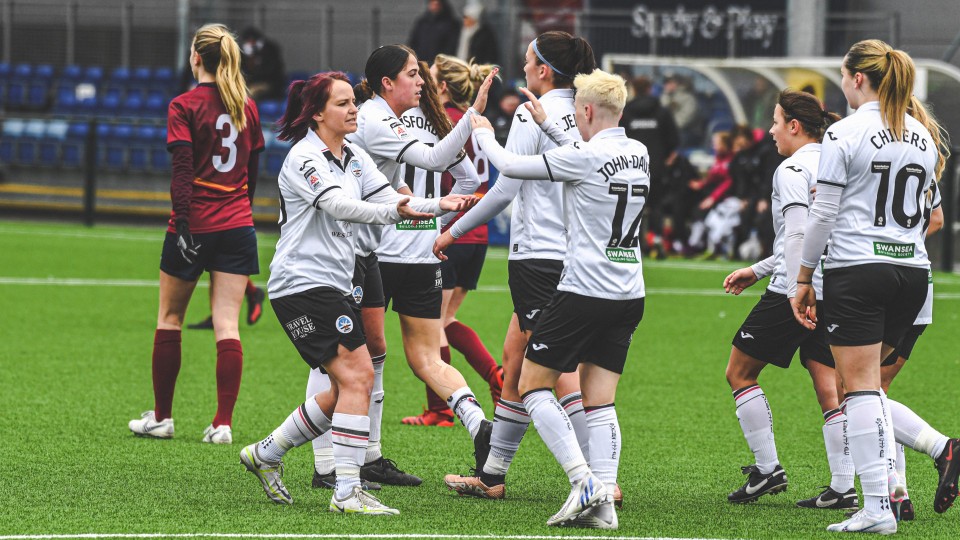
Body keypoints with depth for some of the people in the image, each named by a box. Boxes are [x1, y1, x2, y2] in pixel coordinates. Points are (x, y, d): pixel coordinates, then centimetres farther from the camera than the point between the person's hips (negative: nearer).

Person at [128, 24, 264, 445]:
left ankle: (161, 417, 16)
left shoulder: (184, 107, -8)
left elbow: (182, 171, -15)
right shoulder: (246, 106, 7)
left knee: (170, 319, 11)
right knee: (227, 326, 0)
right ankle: (223, 423, -5)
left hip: (194, 224, -4)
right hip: (237, 226, 4)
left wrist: (183, 226, -17)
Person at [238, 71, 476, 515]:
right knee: (357, 375, -18)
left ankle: (265, 454, 26)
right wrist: (392, 211, -43)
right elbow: (338, 205, -28)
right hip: (302, 283, -9)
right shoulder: (304, 158, -13)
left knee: (345, 390, 9)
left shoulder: (354, 158, 13)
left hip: (335, 286, 9)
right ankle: (347, 492, -18)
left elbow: (391, 202, 8)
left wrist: (437, 205, -10)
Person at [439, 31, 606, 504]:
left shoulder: (533, 113, -11)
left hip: (539, 257, -8)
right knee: (515, 356, 16)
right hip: (570, 258, 8)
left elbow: (506, 187, -13)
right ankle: (492, 475, 22)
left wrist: (454, 232, -3)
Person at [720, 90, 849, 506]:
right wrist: (758, 270, 29)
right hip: (833, 293, 8)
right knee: (829, 389, 4)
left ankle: (767, 468, 4)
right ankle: (843, 487, -4)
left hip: (798, 290, -8)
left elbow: (798, 234, -21)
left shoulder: (792, 170, -9)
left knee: (739, 373, 7)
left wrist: (795, 293, -25)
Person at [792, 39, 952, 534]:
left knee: (861, 385, -3)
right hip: (912, 268, 6)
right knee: (870, 380, 19)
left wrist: (803, 280, 0)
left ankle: (878, 506, -7)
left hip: (856, 270, -6)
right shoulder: (924, 135, 11)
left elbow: (822, 215, -8)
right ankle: (892, 482, 7)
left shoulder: (845, 134, -8)